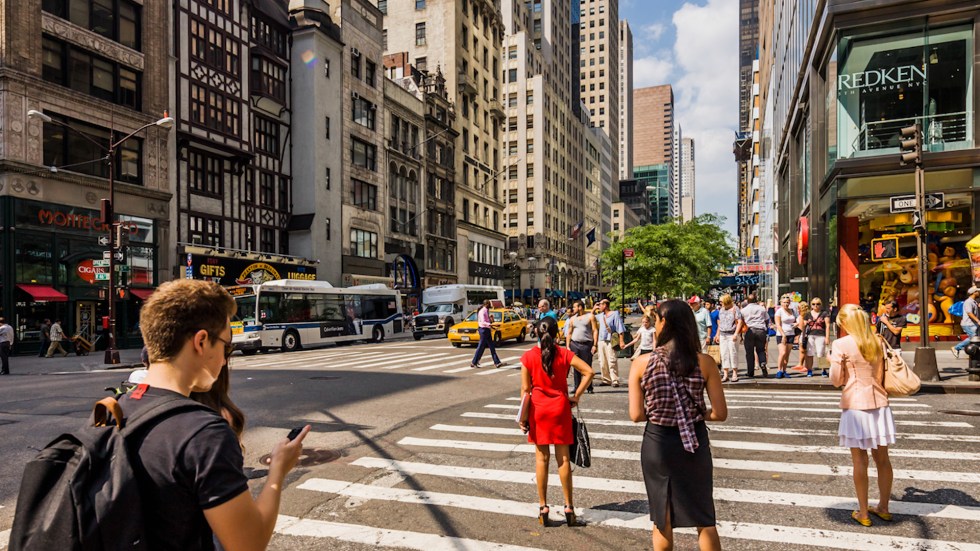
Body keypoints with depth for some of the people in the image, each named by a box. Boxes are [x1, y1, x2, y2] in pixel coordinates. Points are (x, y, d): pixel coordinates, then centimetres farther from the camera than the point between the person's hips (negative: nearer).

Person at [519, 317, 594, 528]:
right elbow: (589, 372, -14)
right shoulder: (564, 354, -6)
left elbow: (525, 390, -5)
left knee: (541, 458, 9)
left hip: (538, 409, 0)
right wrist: (576, 397, -5)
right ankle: (569, 507, 14)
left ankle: (543, 507, 15)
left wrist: (523, 417, 2)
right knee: (563, 458, 8)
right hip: (560, 408, 0)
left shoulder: (528, 357, -7)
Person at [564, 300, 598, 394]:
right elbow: (569, 333, 14)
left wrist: (594, 345, -10)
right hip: (574, 344, 3)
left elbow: (595, 330, -2)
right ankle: (577, 388, 8)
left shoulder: (590, 316, 2)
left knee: (588, 367, 0)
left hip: (587, 344, -3)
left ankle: (590, 388, 11)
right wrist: (567, 346, 5)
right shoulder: (572, 318, 13)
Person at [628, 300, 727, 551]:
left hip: (657, 442, 0)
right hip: (695, 443, 1)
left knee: (663, 521, 20)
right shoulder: (704, 362, -10)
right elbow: (720, 413, -8)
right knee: (704, 520, 19)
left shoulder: (641, 363, -13)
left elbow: (637, 415, -11)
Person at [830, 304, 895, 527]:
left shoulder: (841, 344, -10)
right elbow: (881, 375, 10)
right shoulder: (877, 342, 5)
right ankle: (883, 508, 27)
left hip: (856, 404, -5)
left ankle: (863, 513, 11)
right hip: (879, 402, 5)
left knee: (860, 460, 3)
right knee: (882, 458, 14)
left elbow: (836, 380, -7)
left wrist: (832, 361, 7)